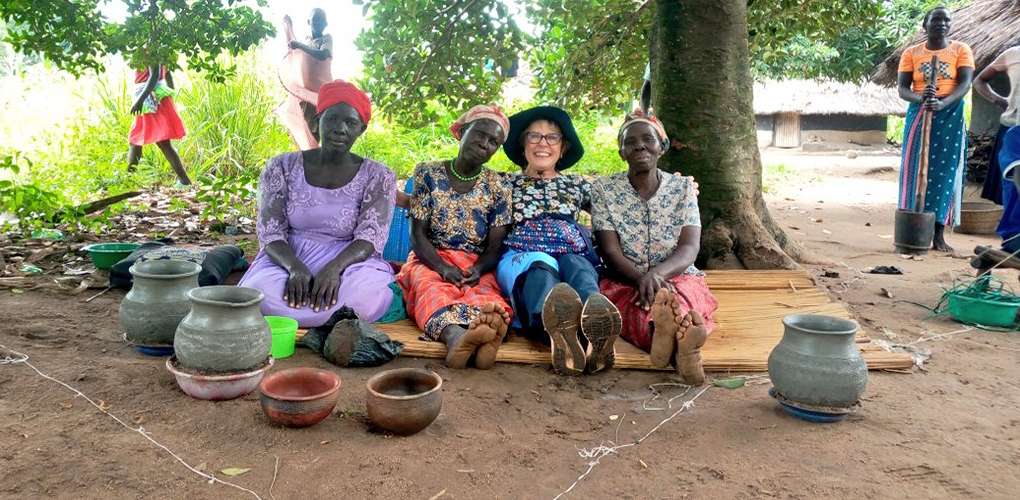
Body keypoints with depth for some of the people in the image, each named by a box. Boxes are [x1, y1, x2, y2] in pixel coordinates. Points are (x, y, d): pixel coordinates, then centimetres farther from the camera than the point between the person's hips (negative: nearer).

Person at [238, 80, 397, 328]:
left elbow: (370, 237, -10)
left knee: (366, 294, -36)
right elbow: (270, 233, -3)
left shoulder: (378, 177, 2)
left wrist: (334, 268, -31)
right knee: (261, 292, -33)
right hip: (288, 259, 1)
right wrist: (295, 267, -25)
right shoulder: (282, 168, 4)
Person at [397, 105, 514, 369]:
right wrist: (443, 268, -20)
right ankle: (455, 334, -68)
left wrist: (478, 269, -20)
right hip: (431, 259, 0)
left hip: (476, 266, 1)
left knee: (484, 290, -34)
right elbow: (418, 235, -1)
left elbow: (495, 247, 3)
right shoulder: (428, 174, 4)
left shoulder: (498, 187, 6)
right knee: (431, 286, -35)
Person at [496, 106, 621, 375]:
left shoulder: (578, 185, 28)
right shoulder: (509, 185, 25)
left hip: (574, 258, 2)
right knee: (541, 264, -36)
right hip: (522, 259, -1)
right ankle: (557, 323, -70)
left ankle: (596, 321, -68)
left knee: (574, 265, -34)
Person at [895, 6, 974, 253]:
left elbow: (965, 83, -9)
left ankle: (939, 235, 0)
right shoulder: (911, 53, 5)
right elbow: (902, 88, -3)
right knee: (916, 170, -2)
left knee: (945, 172, -2)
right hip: (918, 115, 1)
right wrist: (921, 98, -25)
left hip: (950, 116, -1)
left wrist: (942, 103, -28)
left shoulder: (961, 50, 3)